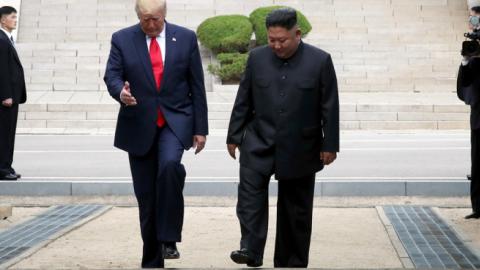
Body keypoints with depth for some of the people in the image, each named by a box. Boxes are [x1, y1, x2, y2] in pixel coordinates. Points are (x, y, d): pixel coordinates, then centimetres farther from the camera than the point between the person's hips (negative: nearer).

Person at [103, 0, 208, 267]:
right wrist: (120, 92, -29)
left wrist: (200, 128, 1)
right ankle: (152, 260, 18)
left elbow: (197, 86, 3)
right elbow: (112, 75, -4)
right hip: (139, 125, 2)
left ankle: (168, 239, -19)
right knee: (145, 195, 5)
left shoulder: (186, 38, 2)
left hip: (175, 120, -1)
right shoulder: (122, 39, 2)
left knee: (169, 165, -31)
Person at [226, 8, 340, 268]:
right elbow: (243, 101, 6)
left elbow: (330, 107, -4)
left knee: (296, 208, 6)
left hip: (300, 148, -1)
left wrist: (330, 145, -5)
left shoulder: (320, 60, -6)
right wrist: (234, 136, 6)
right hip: (260, 141, 1)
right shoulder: (257, 57, 1)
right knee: (250, 187, -22)